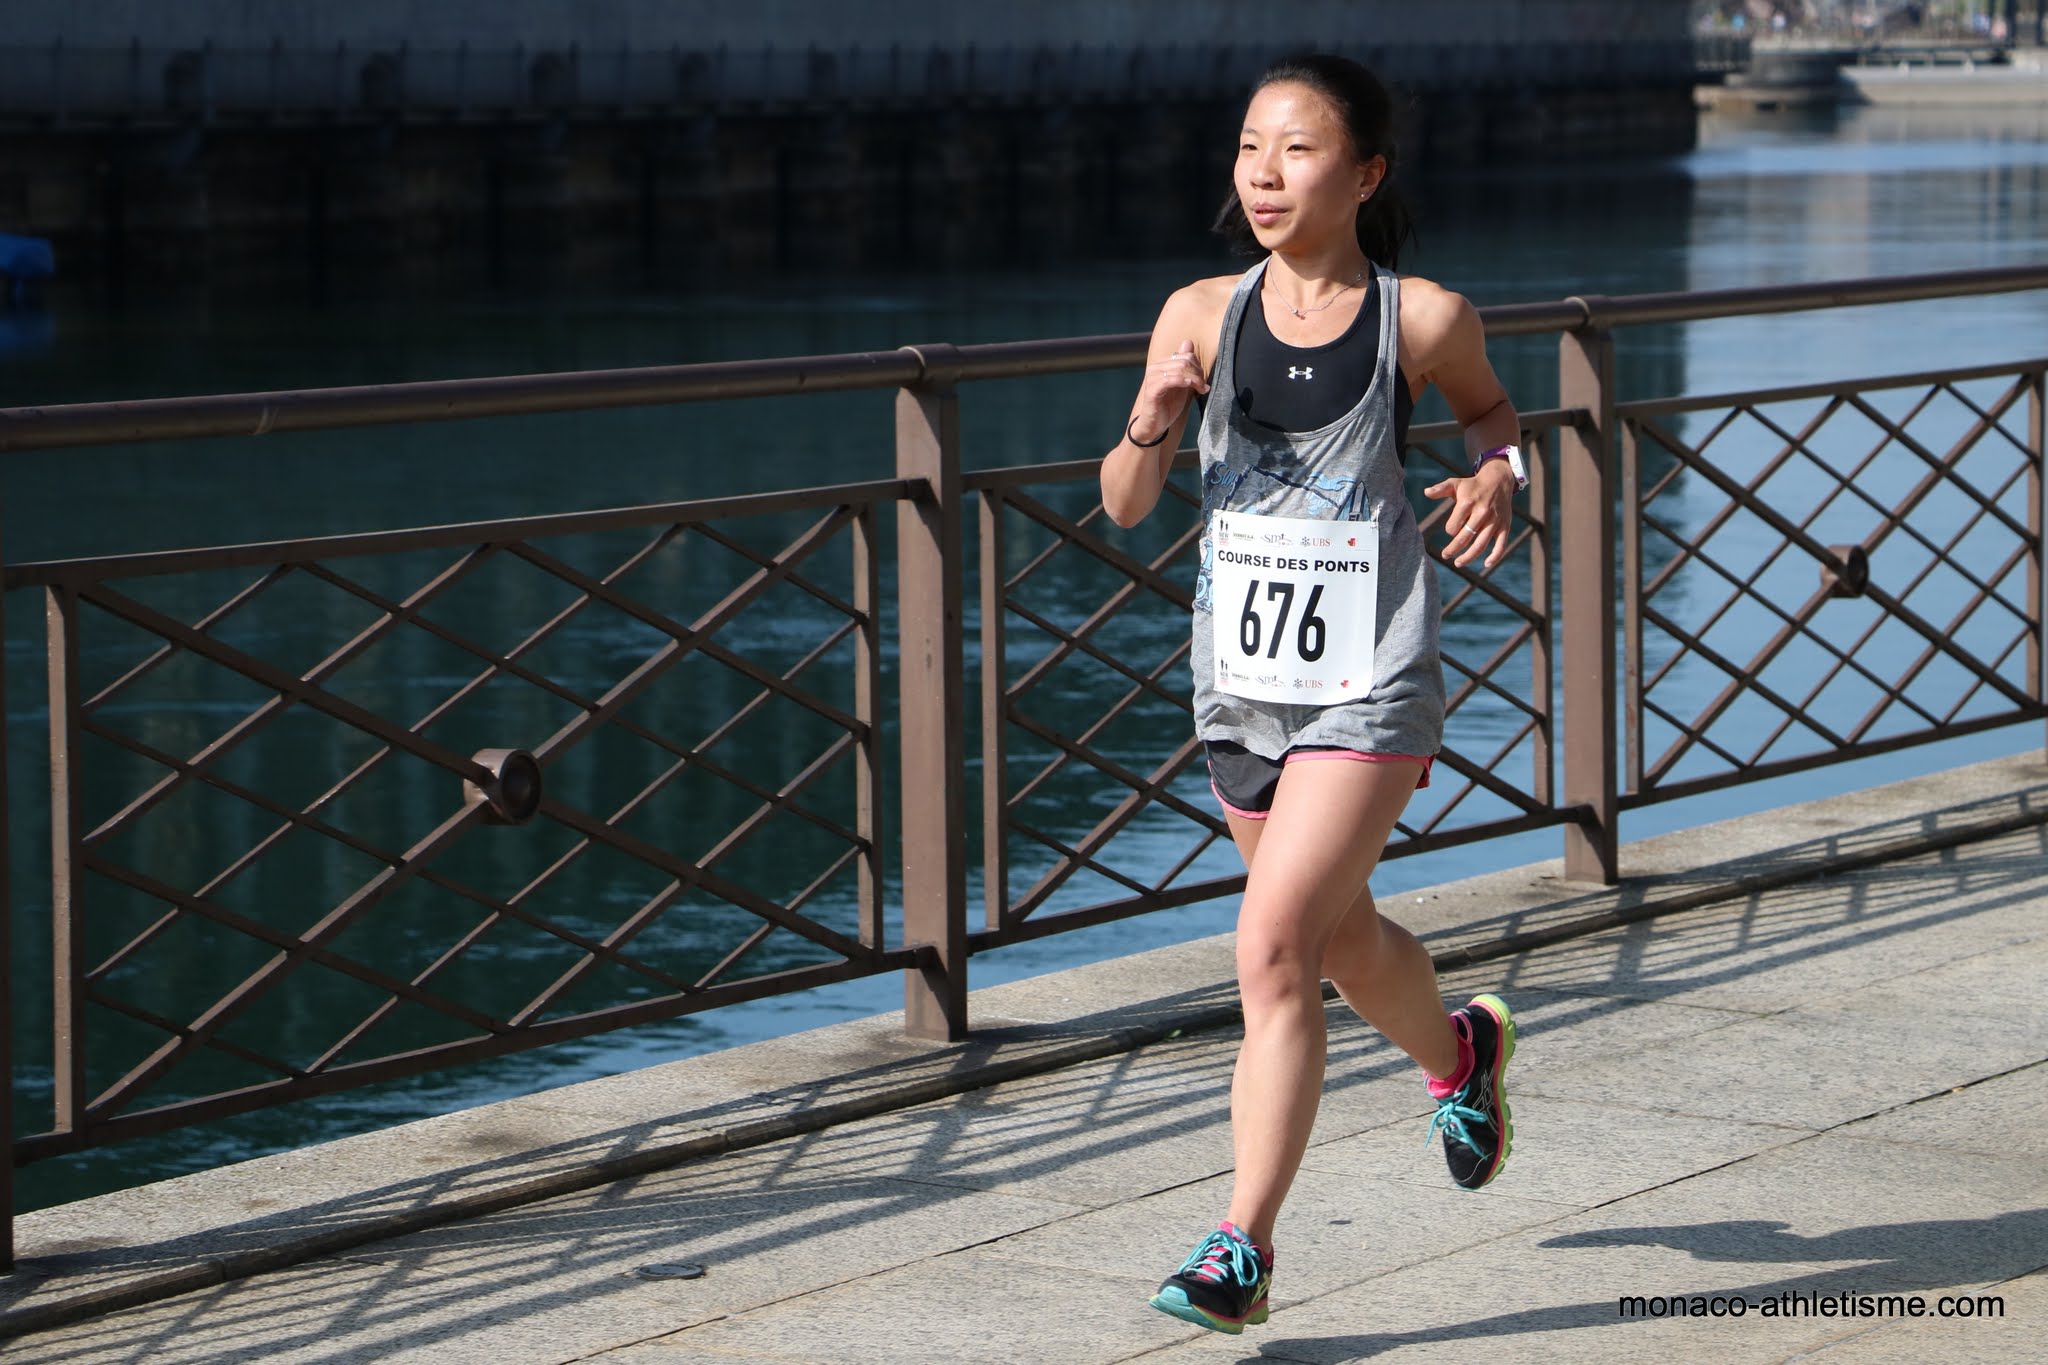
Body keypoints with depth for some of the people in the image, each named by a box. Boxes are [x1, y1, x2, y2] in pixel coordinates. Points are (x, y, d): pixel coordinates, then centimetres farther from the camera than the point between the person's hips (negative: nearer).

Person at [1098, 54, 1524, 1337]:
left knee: (1274, 949, -16)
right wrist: (1151, 425, -22)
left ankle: (1244, 1246, -9)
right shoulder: (1204, 315, -2)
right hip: (1242, 682, 4)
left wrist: (1500, 472, -6)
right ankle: (1461, 1053, 54)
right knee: (1345, 943, 22)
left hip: (1369, 687, -4)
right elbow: (1125, 505, -2)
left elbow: (1490, 407, 15)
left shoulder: (1422, 317, -7)